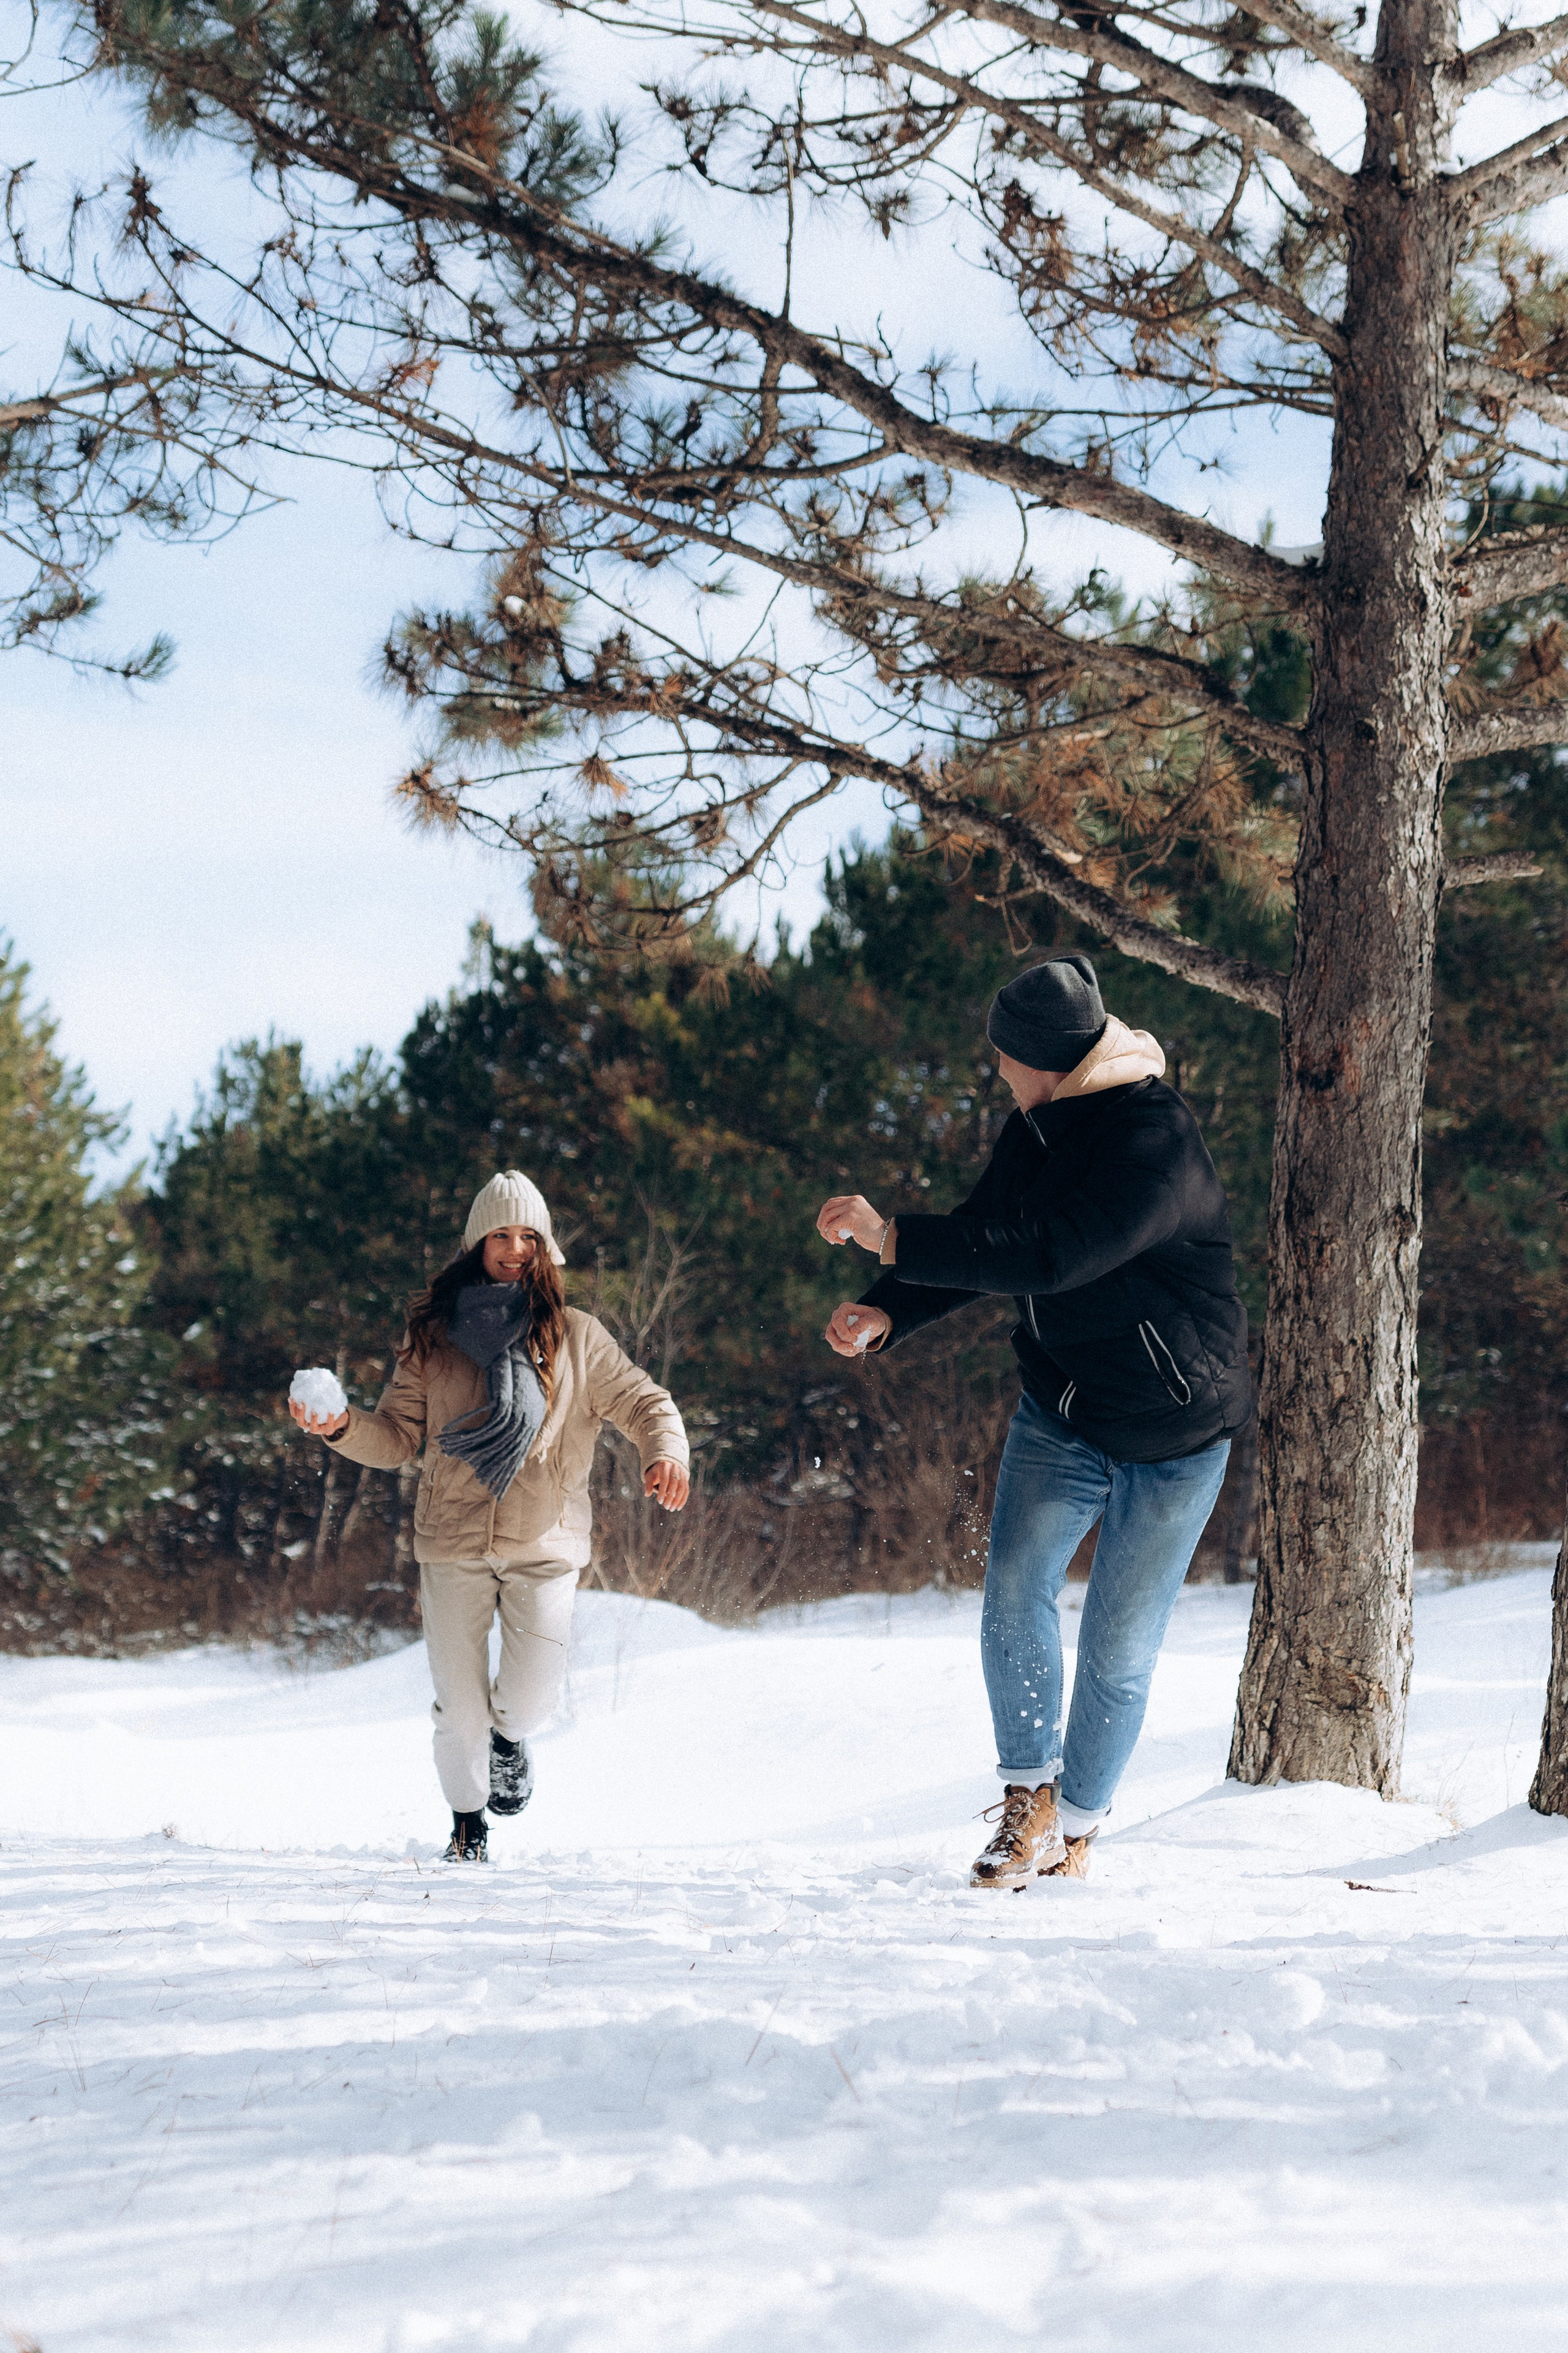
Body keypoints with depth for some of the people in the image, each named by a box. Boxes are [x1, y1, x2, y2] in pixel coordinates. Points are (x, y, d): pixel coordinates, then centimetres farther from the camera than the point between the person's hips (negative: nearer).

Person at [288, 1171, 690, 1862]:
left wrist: (666, 1452, -14)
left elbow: (644, 1402, 7)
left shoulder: (575, 1337, 6)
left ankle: (509, 1737, 30)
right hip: (453, 1544, 0)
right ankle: (467, 1822, 29)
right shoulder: (433, 1335, 7)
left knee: (531, 1694, -9)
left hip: (545, 1544, 0)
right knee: (459, 1706, 1)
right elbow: (396, 1437, 8)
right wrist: (342, 1426, -12)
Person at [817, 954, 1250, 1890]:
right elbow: (985, 1244, 10)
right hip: (1062, 1414, 6)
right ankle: (1030, 1800, -1)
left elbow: (1049, 1254, -34)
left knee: (1119, 1649, 1)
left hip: (1173, 1437, -6)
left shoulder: (1157, 1141, -25)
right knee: (1015, 1591, -13)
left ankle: (1076, 1830, 19)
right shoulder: (1038, 1131, 2)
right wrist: (886, 1315, -8)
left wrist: (892, 1238, -32)